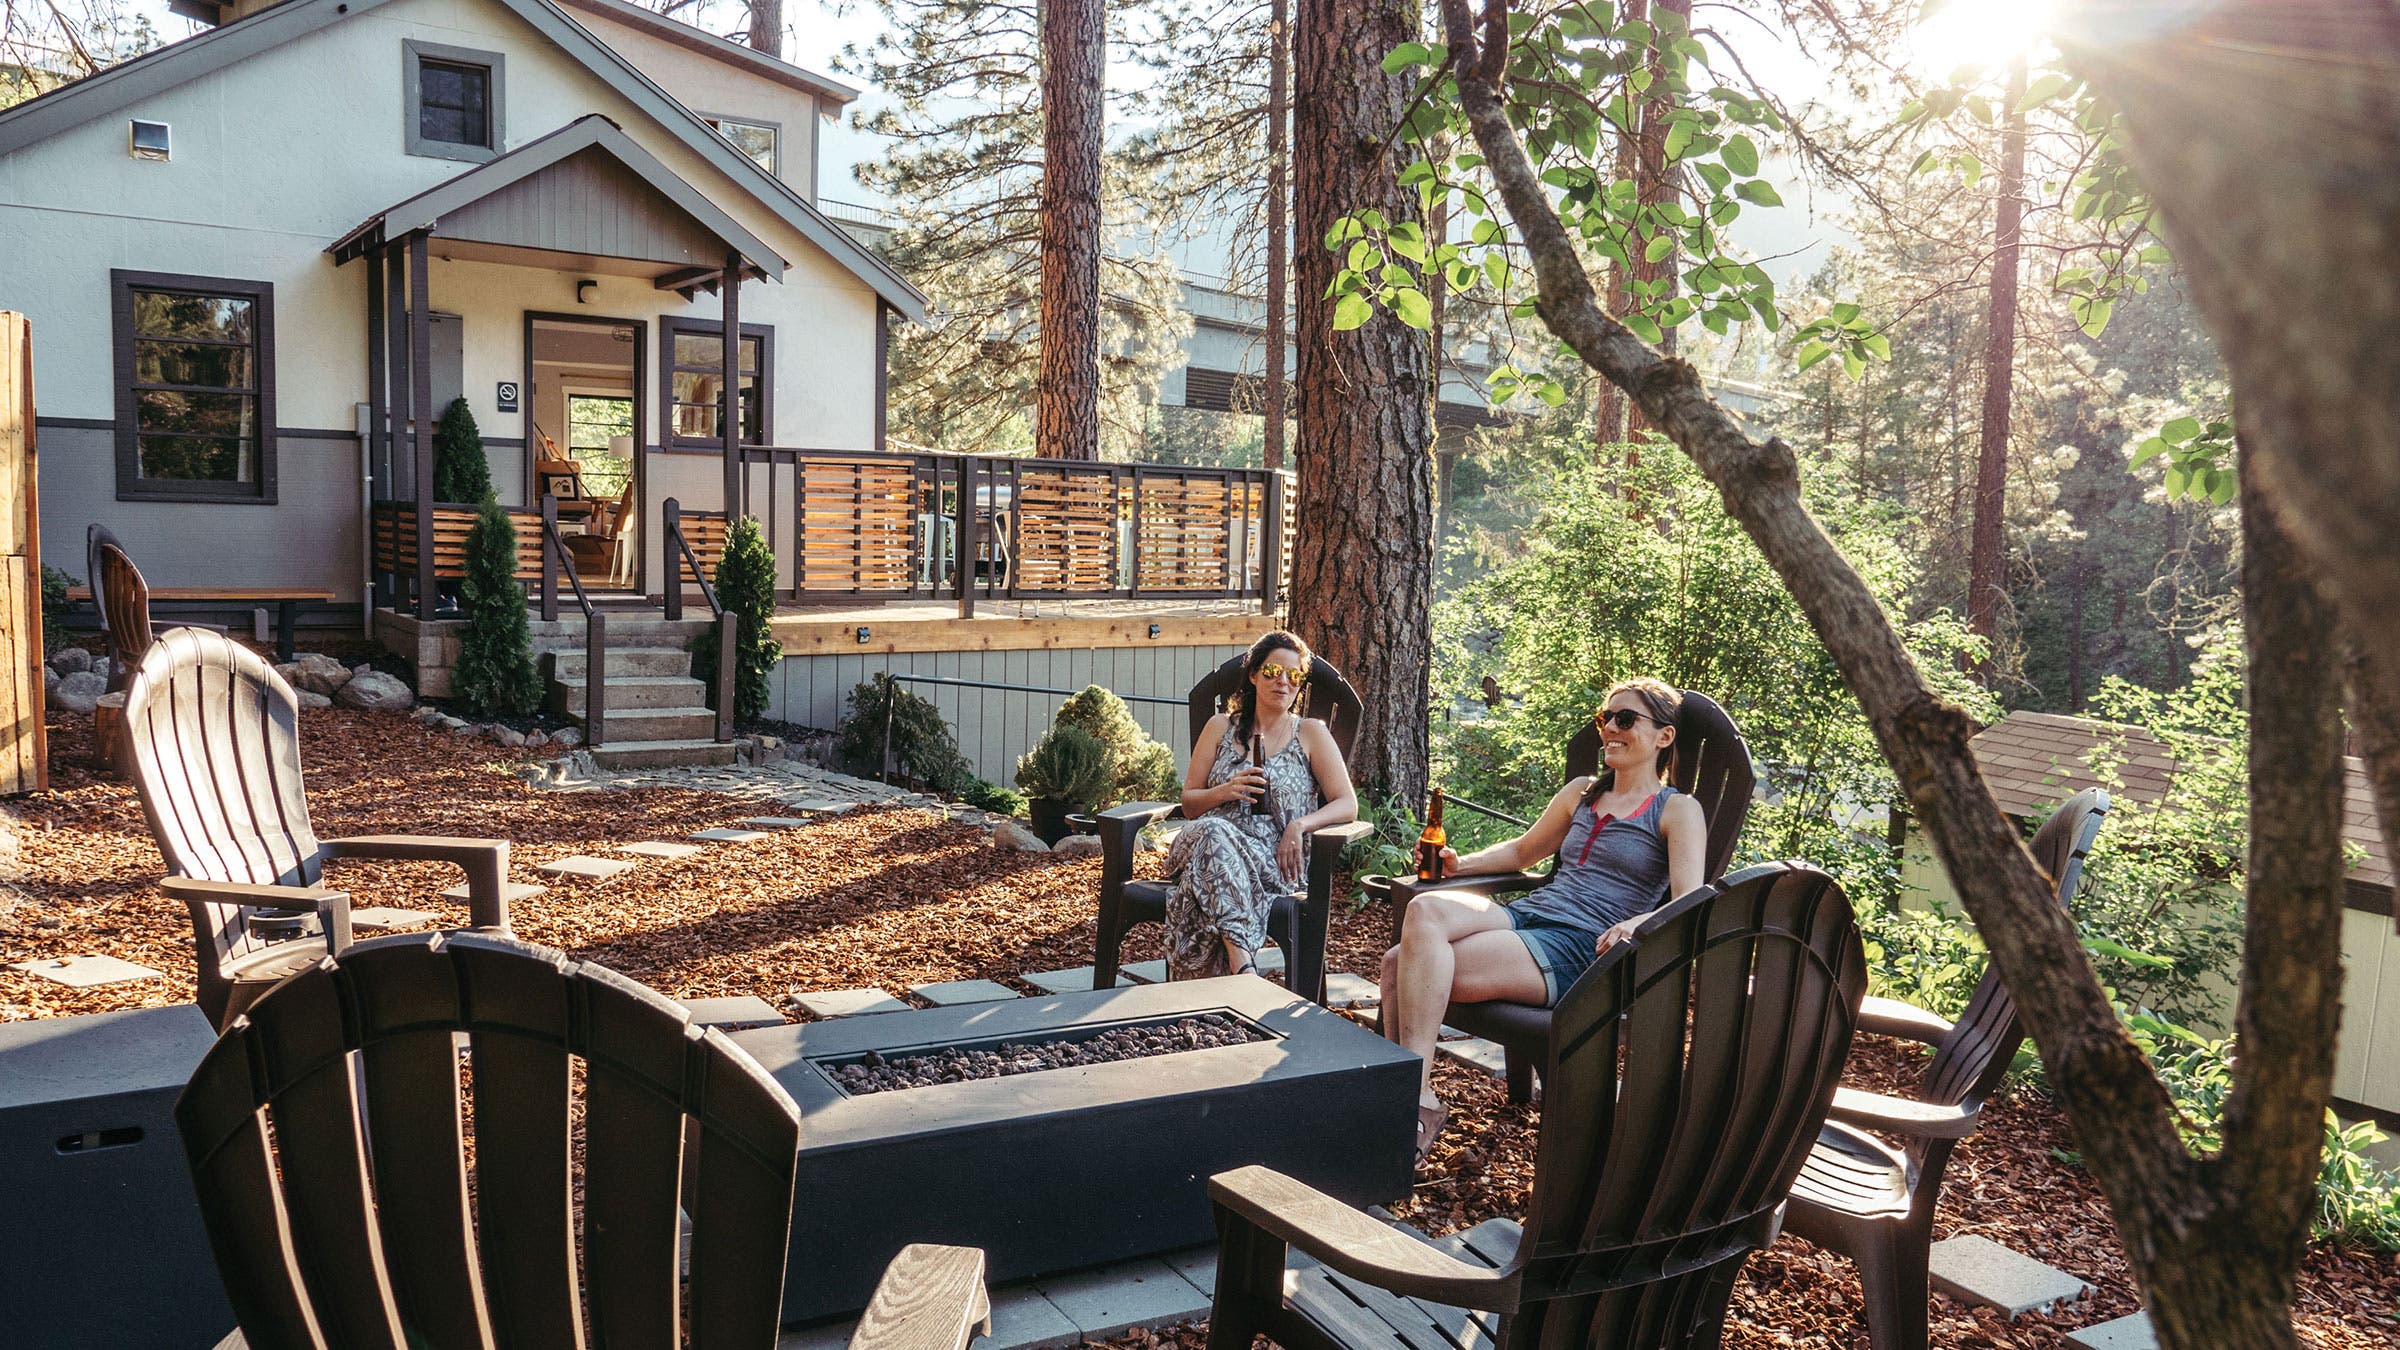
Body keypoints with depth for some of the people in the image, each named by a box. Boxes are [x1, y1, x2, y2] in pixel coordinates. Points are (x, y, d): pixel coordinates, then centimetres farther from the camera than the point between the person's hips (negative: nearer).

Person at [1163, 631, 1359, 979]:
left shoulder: (1311, 733, 13)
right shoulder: (1220, 727, 20)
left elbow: (1348, 805, 5)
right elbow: (1188, 804, 19)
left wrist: (1299, 824, -14)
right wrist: (1226, 791, -3)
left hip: (1272, 859, -2)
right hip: (1210, 840, 2)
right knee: (1212, 832, -37)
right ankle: (1242, 962, -50)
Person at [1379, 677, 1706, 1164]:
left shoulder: (1678, 811, 5)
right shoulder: (1581, 792, 23)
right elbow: (1524, 851, 35)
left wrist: (1637, 924, -29)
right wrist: (1460, 863, 18)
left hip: (1581, 948, -6)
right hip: (1526, 915, 6)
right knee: (1425, 910, -26)